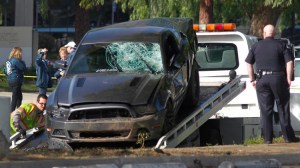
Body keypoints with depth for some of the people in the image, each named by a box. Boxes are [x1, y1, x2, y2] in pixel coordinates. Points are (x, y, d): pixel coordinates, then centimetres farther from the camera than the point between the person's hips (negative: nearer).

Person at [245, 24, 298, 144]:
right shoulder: (280, 45, 1)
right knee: (283, 109, 6)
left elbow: (248, 63, 5)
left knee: (265, 110, 5)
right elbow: (289, 62, -6)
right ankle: (288, 136, 6)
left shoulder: (256, 46, 7)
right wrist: (288, 79, -1)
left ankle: (268, 138, 4)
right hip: (278, 78, -1)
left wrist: (252, 79, 11)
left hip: (262, 80, 1)